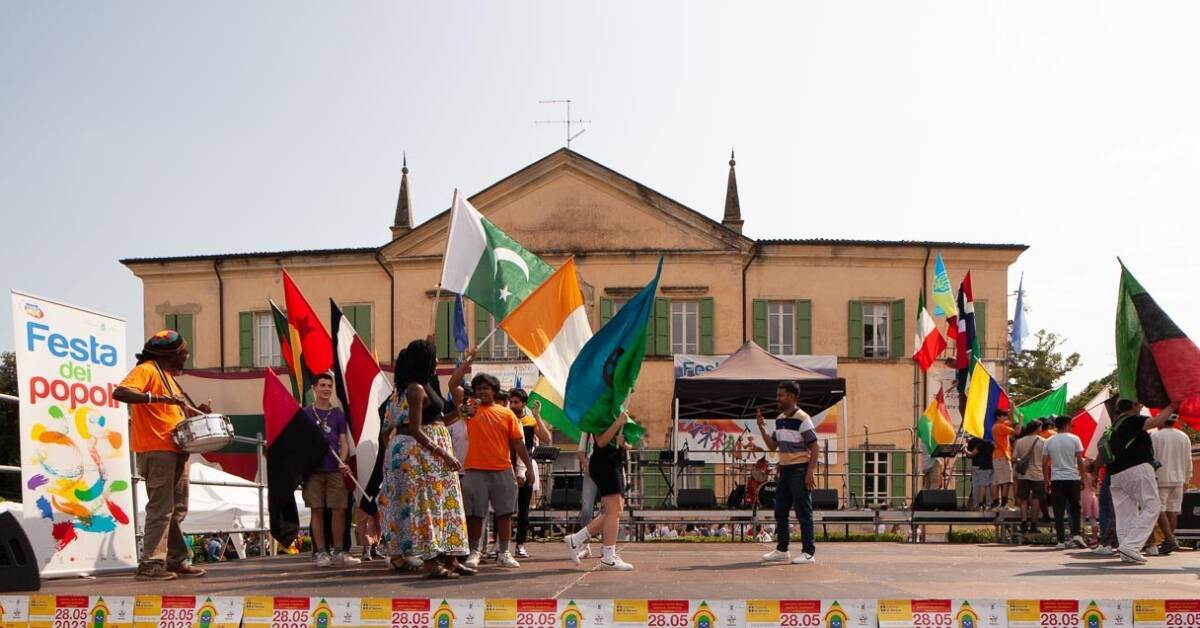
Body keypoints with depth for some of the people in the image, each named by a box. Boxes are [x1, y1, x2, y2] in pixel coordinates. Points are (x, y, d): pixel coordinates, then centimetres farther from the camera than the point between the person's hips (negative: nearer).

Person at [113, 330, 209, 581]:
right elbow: (120, 392, -22)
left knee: (178, 509, 12)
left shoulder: (167, 376, 22)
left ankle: (176, 561, 19)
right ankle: (150, 564, -6)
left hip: (176, 451, 10)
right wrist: (157, 397, -31)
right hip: (156, 450, -10)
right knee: (161, 508, -10)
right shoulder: (146, 370, -7)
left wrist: (196, 412, 12)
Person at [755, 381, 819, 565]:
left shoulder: (802, 419, -12)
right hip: (784, 470, 8)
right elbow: (772, 446, 17)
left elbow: (814, 447, -13)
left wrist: (811, 472, -19)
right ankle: (782, 550, 22)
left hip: (799, 470, -8)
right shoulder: (779, 419, 12)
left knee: (803, 513, -4)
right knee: (780, 512, 12)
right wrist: (762, 427, 6)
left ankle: (809, 552, 2)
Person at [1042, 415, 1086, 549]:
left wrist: (1046, 481, 12)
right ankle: (1076, 534, -2)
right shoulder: (1074, 439, -2)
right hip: (1072, 478, -1)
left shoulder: (1049, 441, 5)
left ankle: (1061, 540, 0)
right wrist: (1082, 477, 4)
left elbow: (1045, 464, 4)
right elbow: (1080, 460, -4)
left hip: (1056, 479, 1)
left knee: (1059, 511, 1)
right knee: (1075, 508, 13)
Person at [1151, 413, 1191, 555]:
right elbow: (1188, 461, 11)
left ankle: (1170, 539, -17)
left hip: (1161, 479, -5)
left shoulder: (1155, 436, -9)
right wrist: (1186, 479, 20)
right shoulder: (1184, 438, 7)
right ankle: (1168, 542, 8)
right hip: (1178, 480, 5)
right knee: (1172, 510, 6)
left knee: (1160, 510, -4)